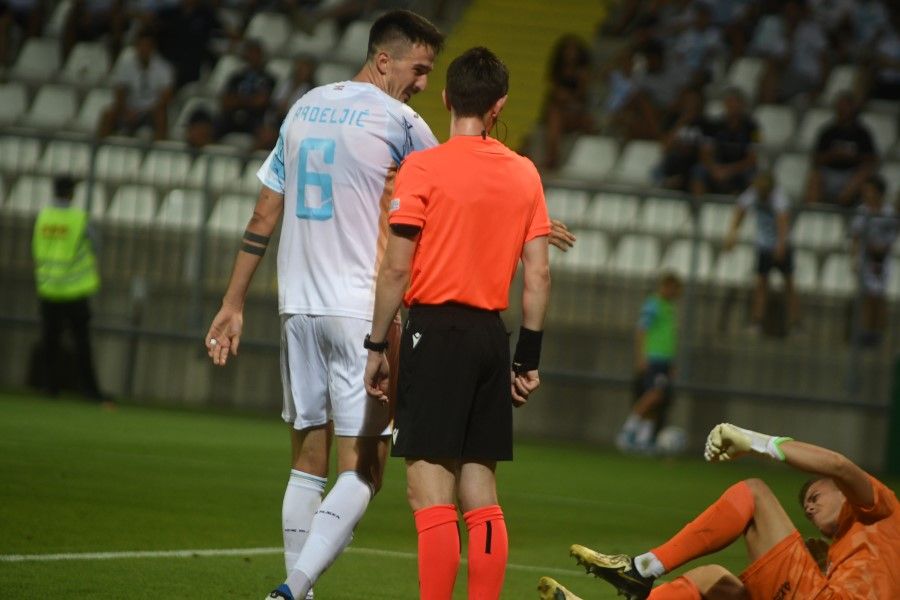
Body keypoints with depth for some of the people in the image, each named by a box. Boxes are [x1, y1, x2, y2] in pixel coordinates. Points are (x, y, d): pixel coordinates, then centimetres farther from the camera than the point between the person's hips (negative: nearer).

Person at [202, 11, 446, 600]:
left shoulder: (304, 109, 13)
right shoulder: (398, 121, -6)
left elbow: (264, 214, 16)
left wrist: (234, 303, 19)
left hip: (299, 308, 7)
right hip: (362, 309, -7)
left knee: (308, 462, 12)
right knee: (363, 470, -6)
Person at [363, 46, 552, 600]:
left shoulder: (423, 168, -6)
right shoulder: (524, 174, 8)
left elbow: (397, 269, -8)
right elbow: (539, 274, 8)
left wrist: (377, 346, -1)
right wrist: (529, 357, 14)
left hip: (436, 329, -5)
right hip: (492, 335, 5)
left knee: (430, 492, -7)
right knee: (481, 496, 10)